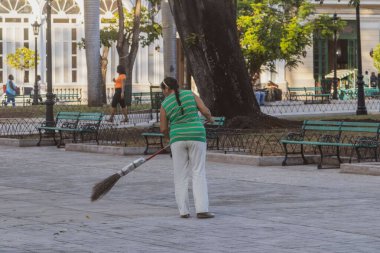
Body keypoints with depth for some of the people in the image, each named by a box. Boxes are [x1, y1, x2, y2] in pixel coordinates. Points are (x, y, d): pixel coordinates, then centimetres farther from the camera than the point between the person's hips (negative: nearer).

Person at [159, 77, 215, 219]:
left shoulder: (165, 105, 3)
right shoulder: (190, 94, 3)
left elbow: (163, 129, 6)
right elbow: (205, 111, -2)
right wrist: (209, 118, 21)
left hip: (178, 140, 0)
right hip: (196, 137, 0)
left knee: (181, 176, 9)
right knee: (198, 174, 2)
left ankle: (183, 211, 6)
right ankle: (202, 210, -7)